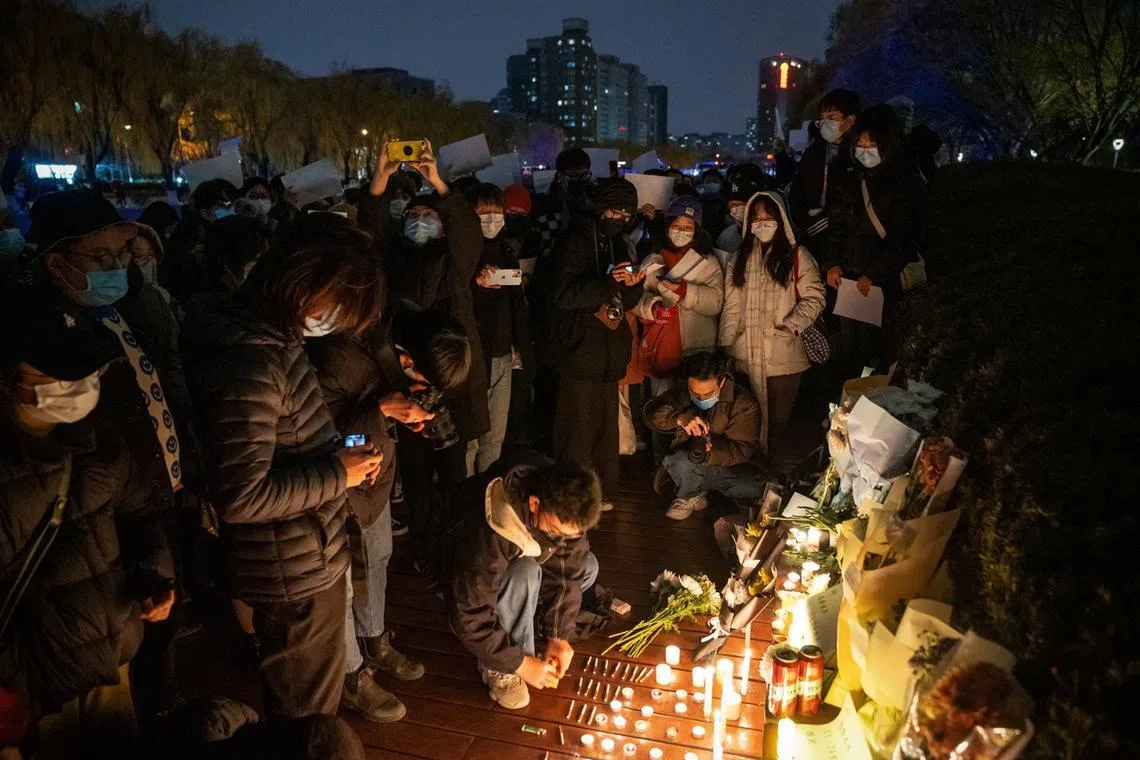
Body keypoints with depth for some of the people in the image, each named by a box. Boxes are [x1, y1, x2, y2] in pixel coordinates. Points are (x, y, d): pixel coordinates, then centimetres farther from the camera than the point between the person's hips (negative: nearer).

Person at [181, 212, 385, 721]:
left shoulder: (272, 337, 2)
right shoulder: (249, 362, -29)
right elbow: (241, 496, -29)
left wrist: (341, 452, 1)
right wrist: (337, 474, -21)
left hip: (305, 558, 10)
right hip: (296, 572, -10)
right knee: (309, 716, 14)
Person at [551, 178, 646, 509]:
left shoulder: (617, 244, 16)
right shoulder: (575, 240, -7)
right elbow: (564, 294, -18)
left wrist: (632, 285, -6)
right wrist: (609, 282, -28)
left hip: (609, 353, 7)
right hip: (580, 352, -7)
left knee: (606, 428, 13)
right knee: (577, 431, -3)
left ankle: (601, 492, 25)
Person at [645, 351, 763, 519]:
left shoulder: (744, 403, -16)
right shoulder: (682, 393, -6)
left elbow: (743, 448, -20)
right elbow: (652, 411, -16)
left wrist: (709, 451, -40)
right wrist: (679, 418, -37)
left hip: (727, 467, -1)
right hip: (688, 467, 1)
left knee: (755, 487, -32)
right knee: (678, 459, -34)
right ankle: (691, 496, -2)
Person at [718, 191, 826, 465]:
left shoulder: (796, 256, 0)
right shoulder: (740, 258, 12)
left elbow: (814, 298, -3)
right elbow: (732, 306, 8)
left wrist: (788, 327, -14)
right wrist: (727, 343, 1)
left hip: (783, 354, -3)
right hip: (747, 355, 3)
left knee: (778, 417, 5)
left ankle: (771, 461, 22)